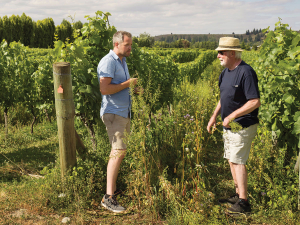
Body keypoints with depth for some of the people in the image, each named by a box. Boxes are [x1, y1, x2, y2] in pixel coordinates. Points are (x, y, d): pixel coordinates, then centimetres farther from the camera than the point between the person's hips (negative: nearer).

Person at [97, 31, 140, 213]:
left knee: (120, 151, 12)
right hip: (113, 112, -10)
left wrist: (134, 87, 9)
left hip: (124, 112, 10)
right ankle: (108, 197, -17)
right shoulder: (108, 62, -13)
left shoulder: (122, 61, 19)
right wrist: (127, 84, -16)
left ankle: (113, 188, 21)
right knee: (119, 151, -18)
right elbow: (104, 89, -23)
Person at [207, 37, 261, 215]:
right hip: (229, 126, 9)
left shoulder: (246, 72, -19)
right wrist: (214, 116, 13)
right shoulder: (226, 72, 10)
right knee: (231, 160, 14)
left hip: (242, 127, -9)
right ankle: (238, 194, 27)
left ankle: (243, 202, -2)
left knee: (238, 161, -9)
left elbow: (255, 102, -23)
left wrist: (232, 116, -22)